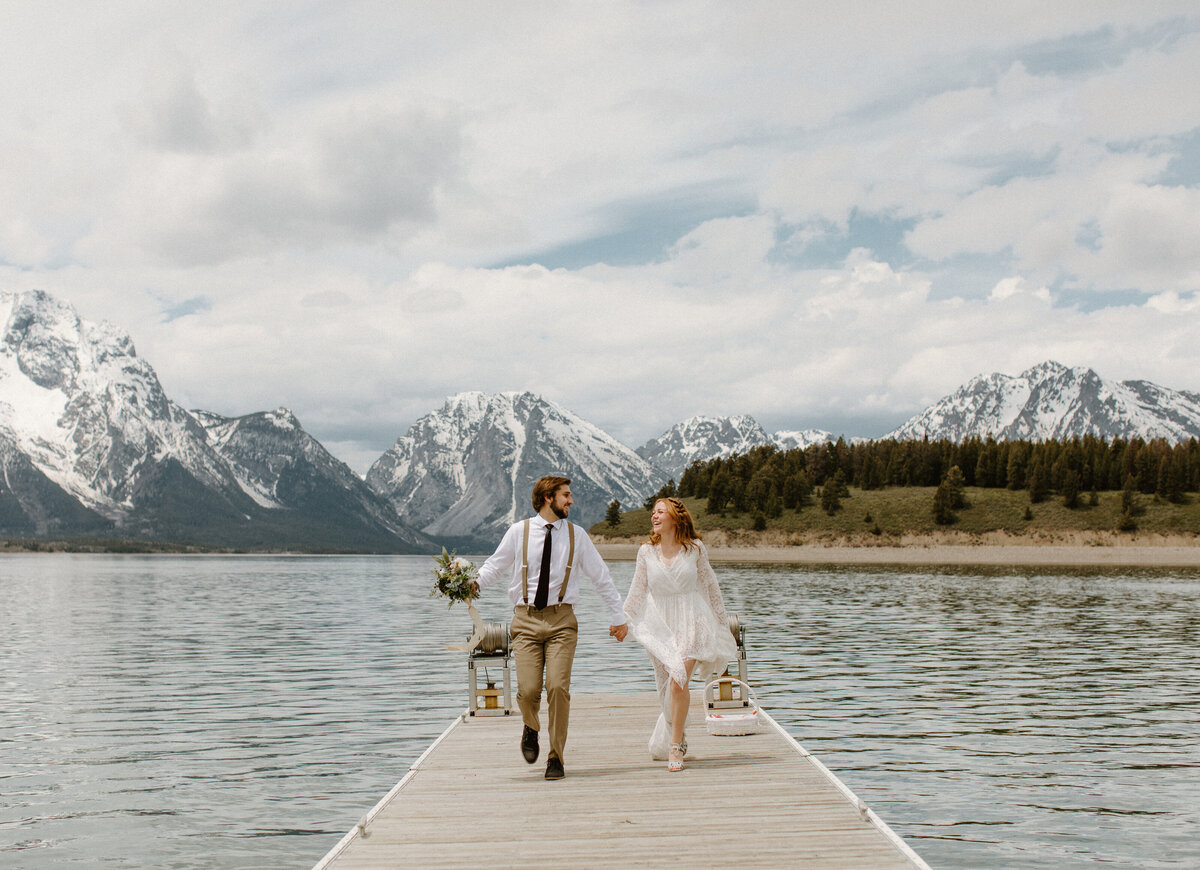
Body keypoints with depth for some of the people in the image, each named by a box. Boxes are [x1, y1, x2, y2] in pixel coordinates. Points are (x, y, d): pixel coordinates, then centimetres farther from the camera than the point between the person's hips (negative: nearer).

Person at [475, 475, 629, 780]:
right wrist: (473, 583, -11)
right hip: (526, 620, -1)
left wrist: (619, 617, 15)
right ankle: (531, 729, 26)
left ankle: (556, 758, 5)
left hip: (561, 620, 1)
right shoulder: (518, 532, 3)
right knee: (528, 689, -11)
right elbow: (495, 566, 10)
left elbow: (601, 577, 13)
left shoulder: (576, 535, 7)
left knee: (558, 687, -12)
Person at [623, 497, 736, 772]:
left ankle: (674, 747, -12)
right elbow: (637, 593, 9)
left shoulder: (695, 548, -1)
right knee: (668, 688, 8)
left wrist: (722, 622, 15)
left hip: (691, 622, -2)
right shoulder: (646, 552, 2)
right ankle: (677, 738, 33)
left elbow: (710, 586, 10)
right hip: (660, 626, 3)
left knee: (678, 681, -19)